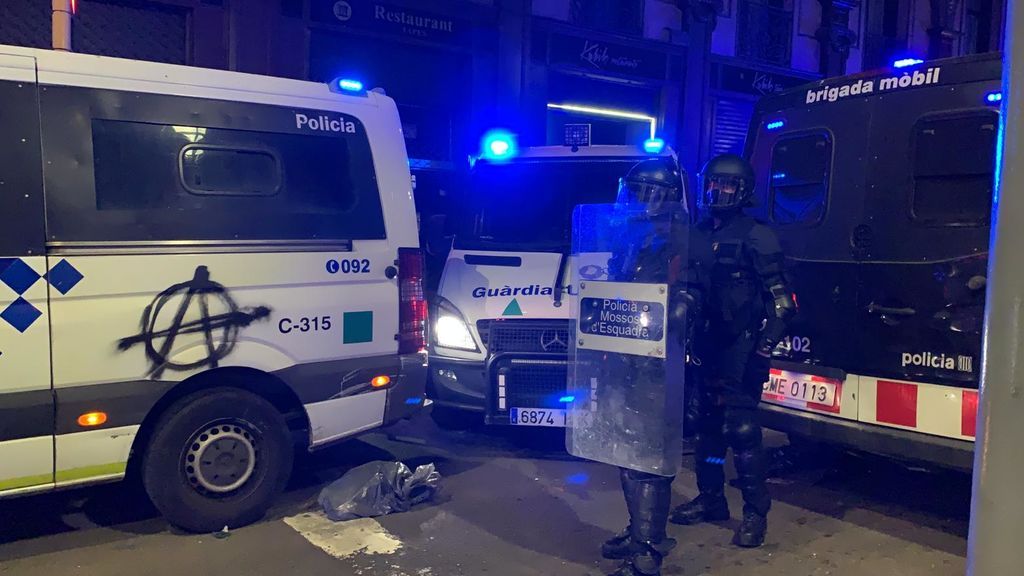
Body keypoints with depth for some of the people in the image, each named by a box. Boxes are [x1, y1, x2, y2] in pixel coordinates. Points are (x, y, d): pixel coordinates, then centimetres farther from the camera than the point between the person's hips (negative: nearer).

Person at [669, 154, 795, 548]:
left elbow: (781, 301, -11)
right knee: (705, 424, 14)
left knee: (741, 430, -6)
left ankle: (756, 512, 8)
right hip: (707, 346, 7)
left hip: (741, 349, -6)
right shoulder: (699, 233, 10)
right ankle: (711, 499, 28)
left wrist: (763, 349, -19)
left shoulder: (756, 237, -8)